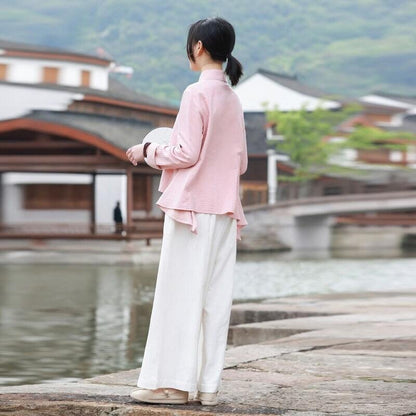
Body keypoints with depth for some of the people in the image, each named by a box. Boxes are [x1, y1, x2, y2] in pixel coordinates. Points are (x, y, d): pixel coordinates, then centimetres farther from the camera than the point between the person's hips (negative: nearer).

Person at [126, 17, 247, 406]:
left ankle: (173, 381, -2)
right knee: (214, 297, 6)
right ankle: (207, 383, 7)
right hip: (224, 210, 7)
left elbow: (186, 153, -15)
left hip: (192, 207, -7)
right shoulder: (232, 98, 11)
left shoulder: (197, 93, -11)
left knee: (181, 294, -4)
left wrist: (148, 151, 1)